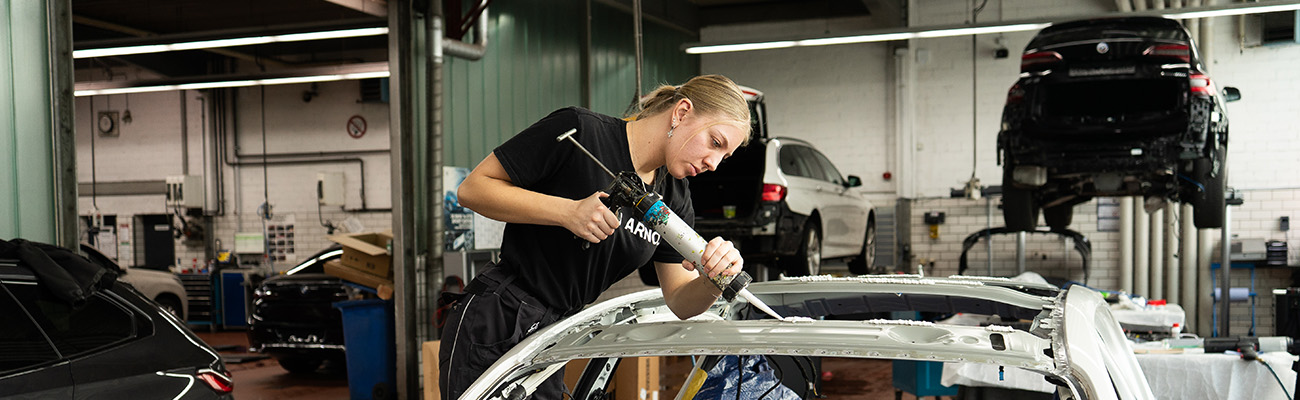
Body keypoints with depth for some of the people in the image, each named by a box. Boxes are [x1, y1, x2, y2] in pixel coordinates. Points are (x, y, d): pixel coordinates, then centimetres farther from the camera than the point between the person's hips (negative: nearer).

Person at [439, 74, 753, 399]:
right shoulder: (579, 129, -15)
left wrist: (714, 281, -18)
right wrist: (567, 211, -24)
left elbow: (680, 303, 5)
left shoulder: (675, 196, 6)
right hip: (494, 329, -6)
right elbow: (472, 188, -13)